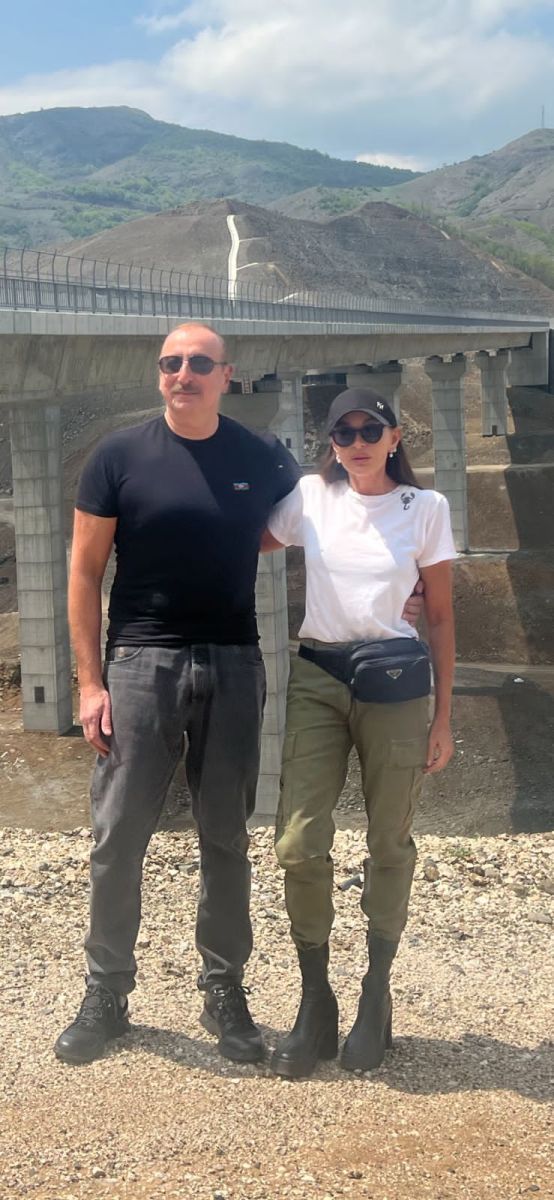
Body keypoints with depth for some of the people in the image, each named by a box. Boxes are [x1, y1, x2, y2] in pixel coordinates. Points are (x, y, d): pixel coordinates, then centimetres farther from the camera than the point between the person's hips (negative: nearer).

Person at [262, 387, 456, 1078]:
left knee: (389, 845, 7)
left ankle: (375, 1000, 24)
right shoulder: (310, 499, 5)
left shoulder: (426, 509, 2)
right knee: (299, 844, -6)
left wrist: (442, 717, 2)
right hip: (317, 677, 1)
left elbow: (440, 617, 4)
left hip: (395, 683, -1)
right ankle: (315, 1003, 11)